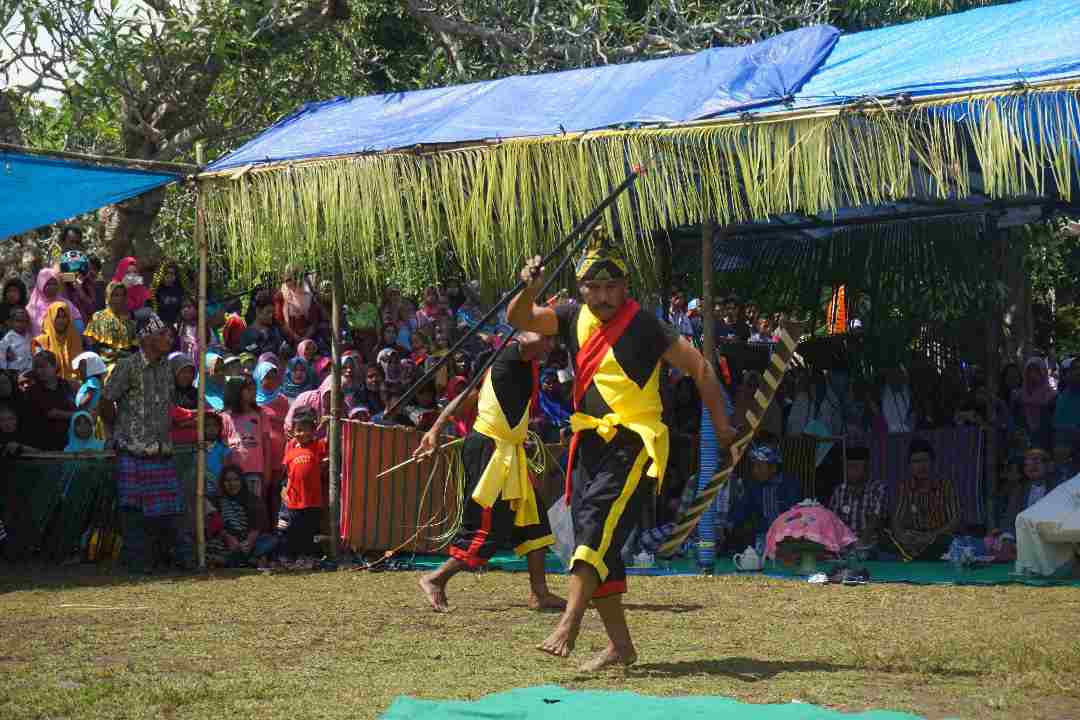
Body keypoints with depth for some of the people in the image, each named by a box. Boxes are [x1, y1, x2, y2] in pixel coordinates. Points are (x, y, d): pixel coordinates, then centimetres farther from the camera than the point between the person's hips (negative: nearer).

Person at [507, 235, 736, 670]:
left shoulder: (644, 327, -8)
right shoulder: (575, 320, 8)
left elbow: (699, 368, -3)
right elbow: (519, 320, 3)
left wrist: (721, 427, -2)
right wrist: (530, 289, -19)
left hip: (632, 444, -7)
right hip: (590, 443, 7)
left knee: (598, 523, -24)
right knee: (596, 546, 6)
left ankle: (568, 626, -32)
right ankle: (620, 644, 12)